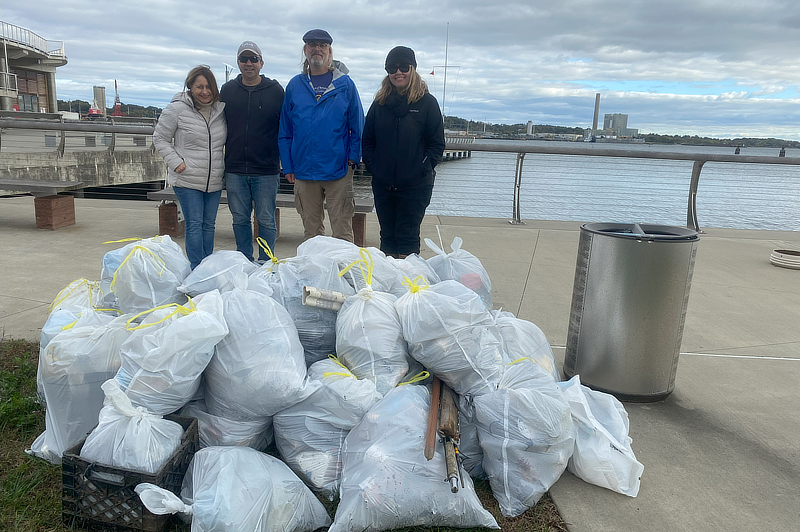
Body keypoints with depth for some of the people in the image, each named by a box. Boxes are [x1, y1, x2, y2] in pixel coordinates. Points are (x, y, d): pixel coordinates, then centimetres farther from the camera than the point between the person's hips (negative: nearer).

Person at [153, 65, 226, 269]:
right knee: (194, 225, -5)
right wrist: (176, 163, -10)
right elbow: (160, 138, 0)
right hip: (187, 180, -5)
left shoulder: (220, 109, 8)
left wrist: (228, 165, 9)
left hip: (214, 181, 5)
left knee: (209, 225, 11)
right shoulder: (177, 109, -6)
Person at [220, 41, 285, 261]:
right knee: (240, 220, 9)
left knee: (266, 220, 3)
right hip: (235, 171, 3)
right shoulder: (227, 90, 9)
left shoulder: (276, 91, 1)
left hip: (266, 171, -3)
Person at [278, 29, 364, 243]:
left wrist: (353, 158, -4)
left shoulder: (345, 84, 3)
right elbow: (285, 130, 10)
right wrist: (288, 166, 4)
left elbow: (358, 126, 4)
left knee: (342, 232, -1)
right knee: (311, 232, 12)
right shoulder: (295, 85, 9)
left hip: (338, 169, -2)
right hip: (304, 170, 3)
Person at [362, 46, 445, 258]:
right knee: (387, 236, 12)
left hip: (415, 185, -4)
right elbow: (367, 140, 13)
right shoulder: (380, 103, 9)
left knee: (408, 237, -1)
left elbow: (437, 144, -2)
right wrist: (372, 166, 0)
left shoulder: (427, 102, -2)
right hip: (382, 184, 4)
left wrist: (422, 169, -11)